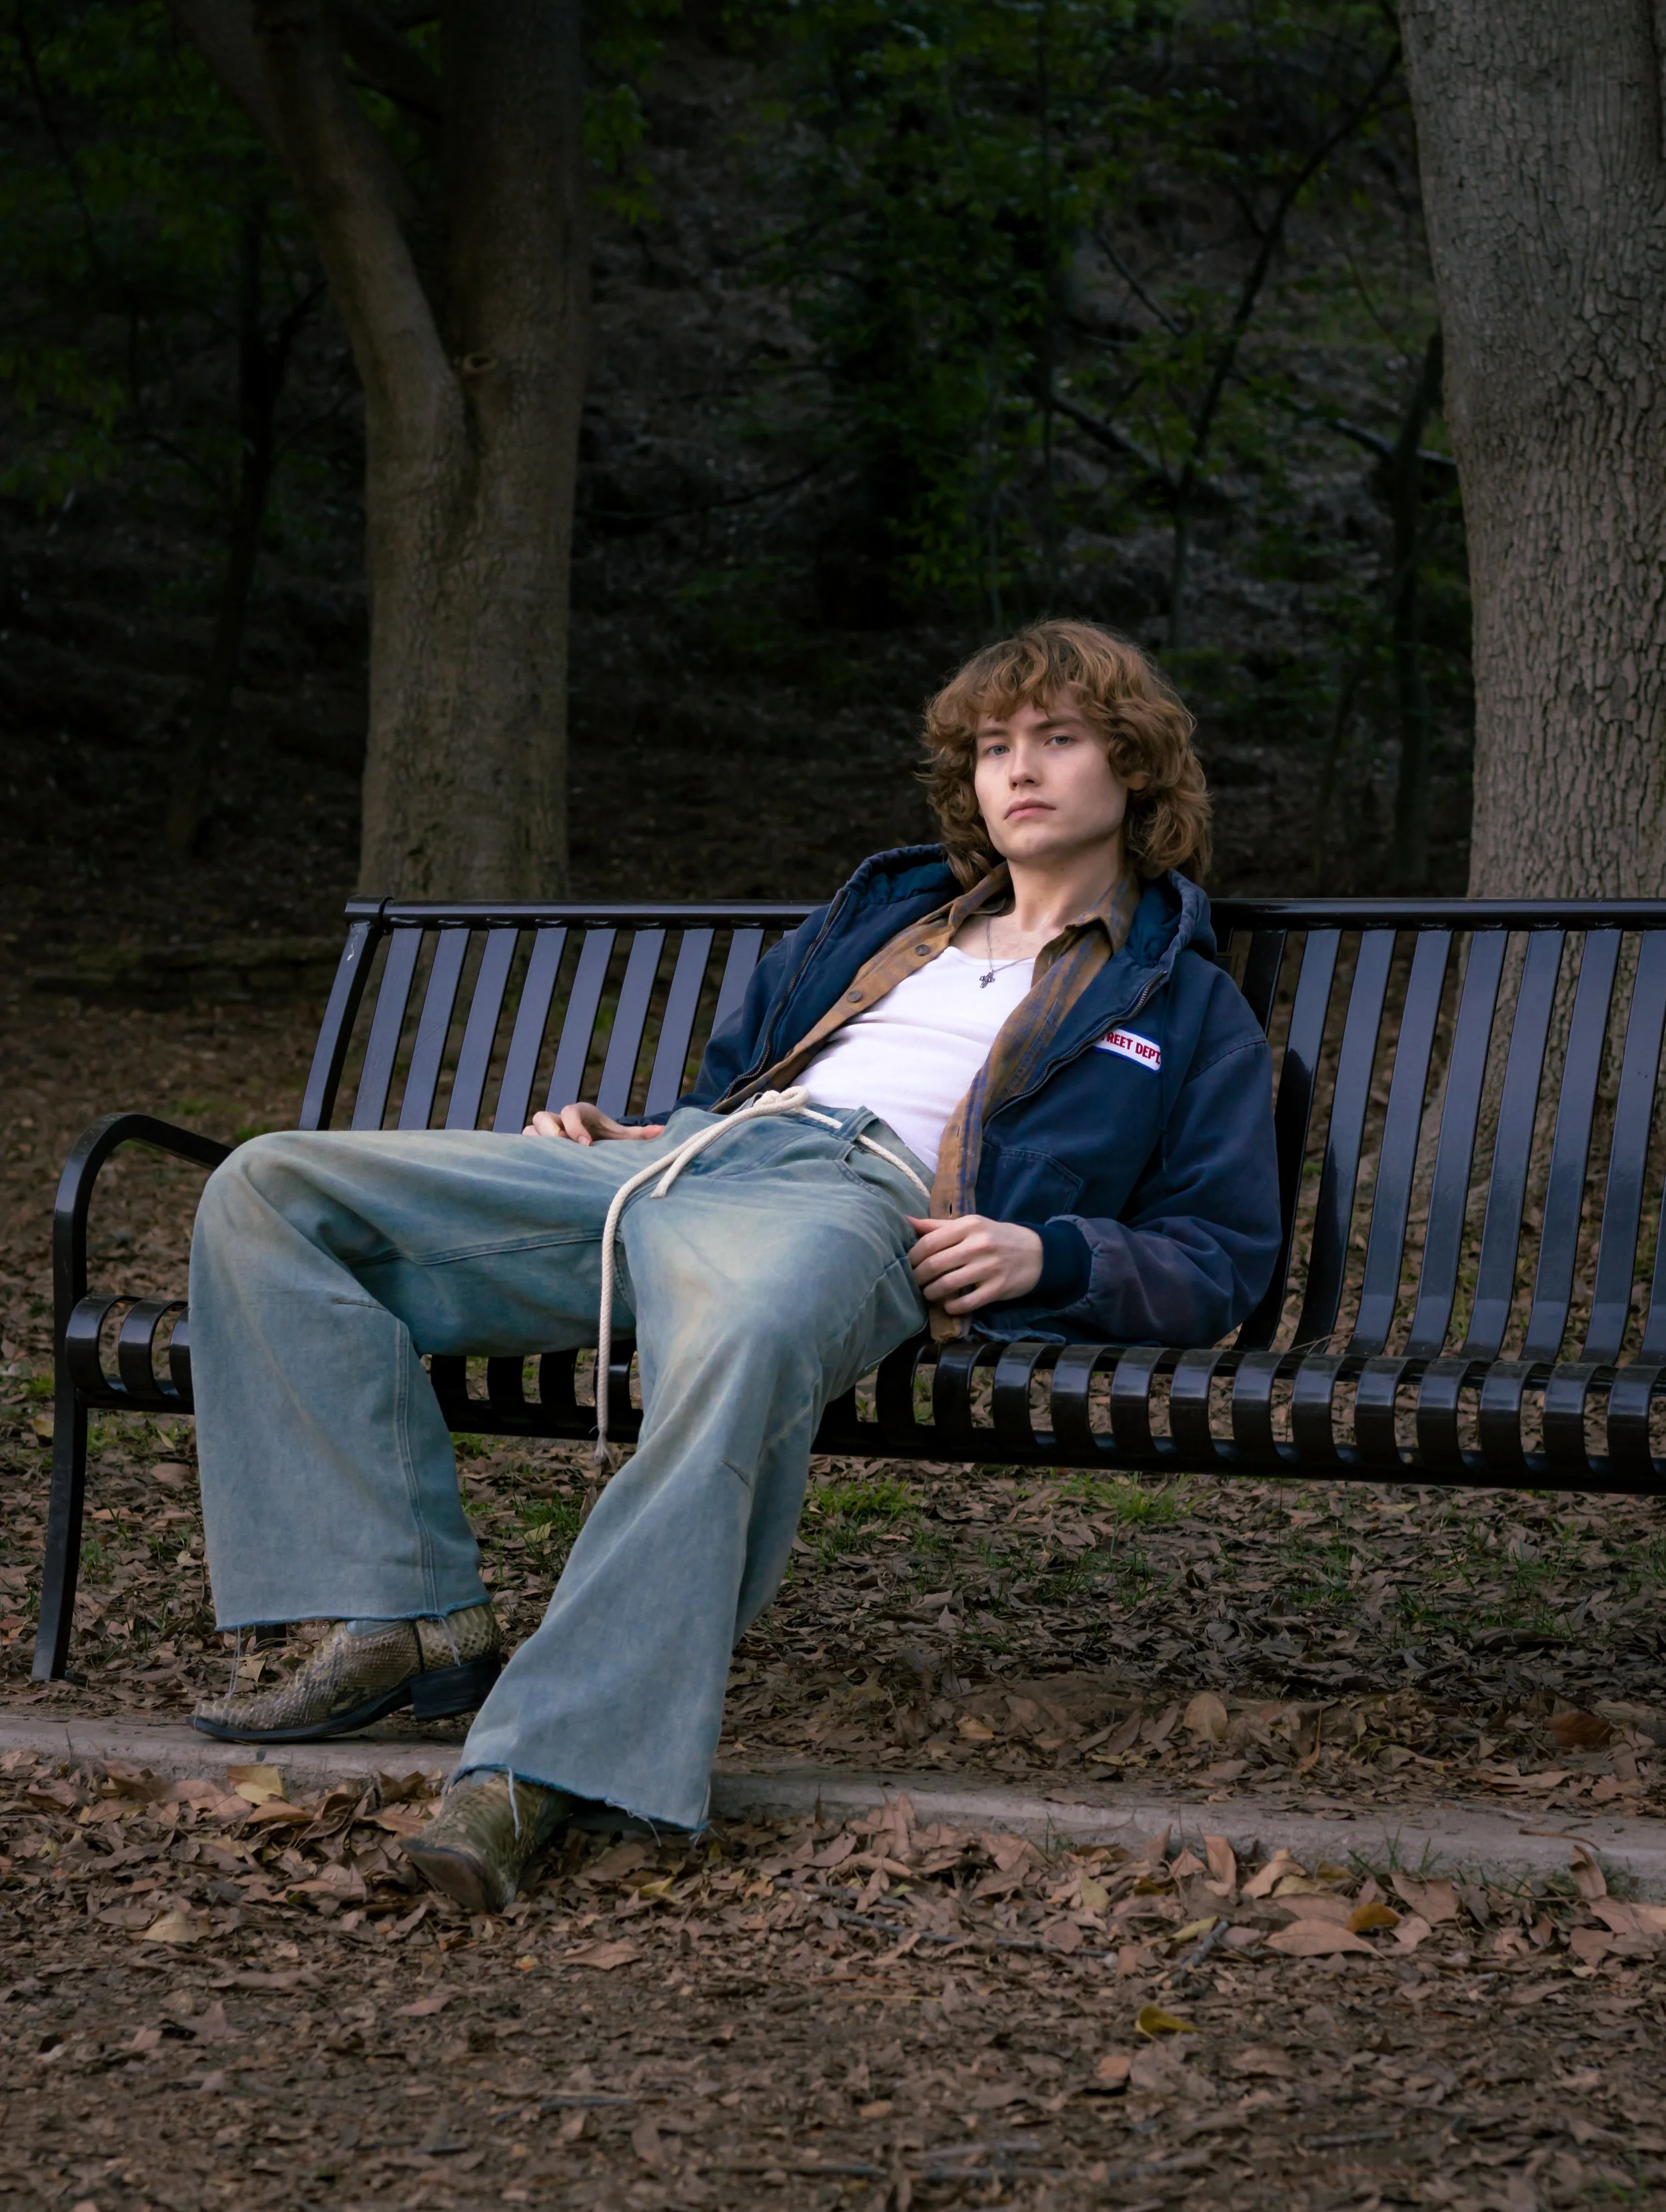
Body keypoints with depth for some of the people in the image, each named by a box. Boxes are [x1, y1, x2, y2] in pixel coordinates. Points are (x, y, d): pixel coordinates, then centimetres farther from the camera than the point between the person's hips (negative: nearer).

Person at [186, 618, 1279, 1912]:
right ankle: (409, 1618, -20)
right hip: (661, 1161, 6)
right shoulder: (883, 918, 35)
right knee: (268, 1191, -11)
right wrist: (609, 1134, 16)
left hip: (861, 1197, -6)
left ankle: (540, 1766, -49)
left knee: (742, 1340, -46)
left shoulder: (1187, 1007, 20)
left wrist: (1044, 1253, -8)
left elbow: (1225, 1263, 11)